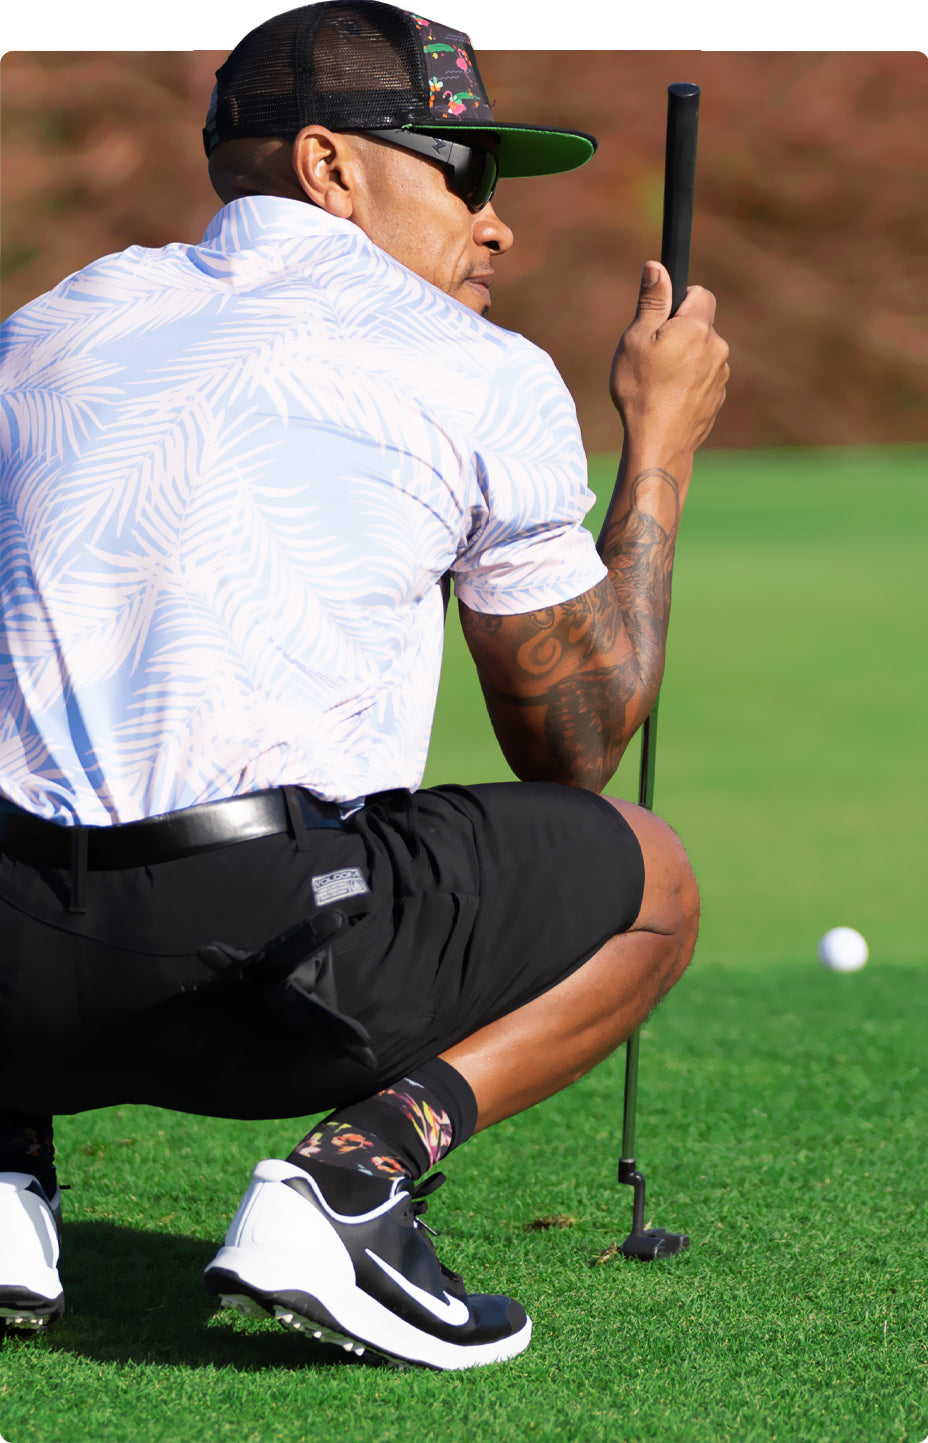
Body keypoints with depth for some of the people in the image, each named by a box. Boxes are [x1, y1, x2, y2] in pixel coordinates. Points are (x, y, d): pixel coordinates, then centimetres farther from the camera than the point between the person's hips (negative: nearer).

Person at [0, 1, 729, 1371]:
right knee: (644, 879, 20)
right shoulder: (485, 378, 6)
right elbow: (572, 749, 17)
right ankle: (353, 1176, -4)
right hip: (257, 973, -5)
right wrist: (662, 444, 27)